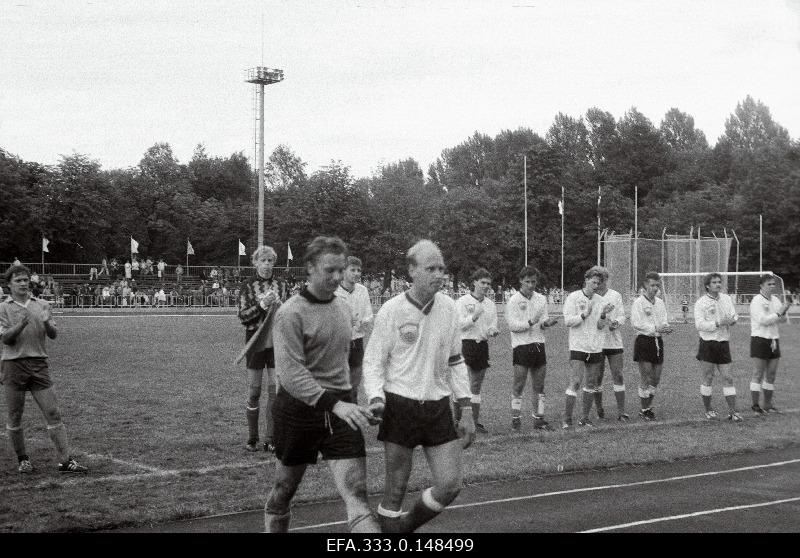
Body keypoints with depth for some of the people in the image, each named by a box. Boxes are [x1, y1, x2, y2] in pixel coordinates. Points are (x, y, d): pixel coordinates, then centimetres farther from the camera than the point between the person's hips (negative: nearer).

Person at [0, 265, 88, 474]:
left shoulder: (41, 305, 11)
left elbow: (53, 335, 6)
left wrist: (47, 323, -16)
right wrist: (21, 324, -23)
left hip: (39, 363, 2)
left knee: (53, 412, -4)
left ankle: (65, 460, -3)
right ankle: (23, 459, 20)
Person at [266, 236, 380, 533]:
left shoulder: (343, 307, 8)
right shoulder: (291, 313, -14)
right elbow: (290, 373, -24)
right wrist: (335, 404, -34)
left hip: (341, 408, 4)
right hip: (299, 409, -4)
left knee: (357, 495, -8)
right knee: (285, 488, 13)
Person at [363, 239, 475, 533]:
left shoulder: (448, 307, 3)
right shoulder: (391, 311, -9)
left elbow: (456, 362, 12)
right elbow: (373, 361, -2)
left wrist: (466, 410, 9)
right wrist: (376, 398, -19)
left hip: (439, 408, 4)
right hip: (400, 407, -4)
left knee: (450, 486, -1)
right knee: (395, 490, 0)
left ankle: (407, 525, 24)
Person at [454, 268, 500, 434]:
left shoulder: (490, 304, 12)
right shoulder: (462, 301, -3)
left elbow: (493, 326, 12)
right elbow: (459, 324, -10)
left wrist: (493, 331, -11)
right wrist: (475, 316, -22)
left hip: (483, 345, 5)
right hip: (466, 344, -5)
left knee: (476, 387, 10)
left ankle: (476, 422, 13)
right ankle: (456, 419, -5)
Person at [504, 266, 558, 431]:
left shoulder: (541, 299, 10)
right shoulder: (514, 300, -5)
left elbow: (544, 321, 8)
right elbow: (512, 325, -10)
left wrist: (546, 323, -15)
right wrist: (531, 323, -22)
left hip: (538, 345, 5)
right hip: (521, 345, -5)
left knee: (539, 385, 8)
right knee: (518, 385, -3)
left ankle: (539, 419, 14)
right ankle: (516, 418, 5)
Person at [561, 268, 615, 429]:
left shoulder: (600, 301, 8)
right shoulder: (573, 298, -4)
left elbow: (601, 326, 4)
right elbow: (567, 321, -9)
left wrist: (603, 315, -15)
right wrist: (584, 314, -19)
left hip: (596, 348, 5)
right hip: (578, 347, -5)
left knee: (591, 384, 8)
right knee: (575, 382, -12)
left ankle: (585, 418, 18)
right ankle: (567, 420, -7)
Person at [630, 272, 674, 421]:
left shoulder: (660, 303, 14)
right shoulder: (638, 303, -7)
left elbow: (664, 321, 14)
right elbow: (636, 323, -15)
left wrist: (666, 327, -10)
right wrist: (655, 328, -21)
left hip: (658, 341, 6)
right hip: (644, 341, -6)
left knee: (656, 379, 10)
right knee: (645, 379, -4)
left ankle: (648, 407, 26)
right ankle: (644, 410, 6)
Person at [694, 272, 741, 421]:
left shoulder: (726, 298, 10)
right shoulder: (701, 302, -5)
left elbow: (735, 317, 9)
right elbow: (699, 324, -13)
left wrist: (732, 319, -14)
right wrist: (717, 324, -22)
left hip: (723, 343, 4)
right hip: (707, 343, -4)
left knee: (728, 378, 2)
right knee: (707, 378, 2)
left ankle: (732, 412, 5)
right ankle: (708, 410, 15)